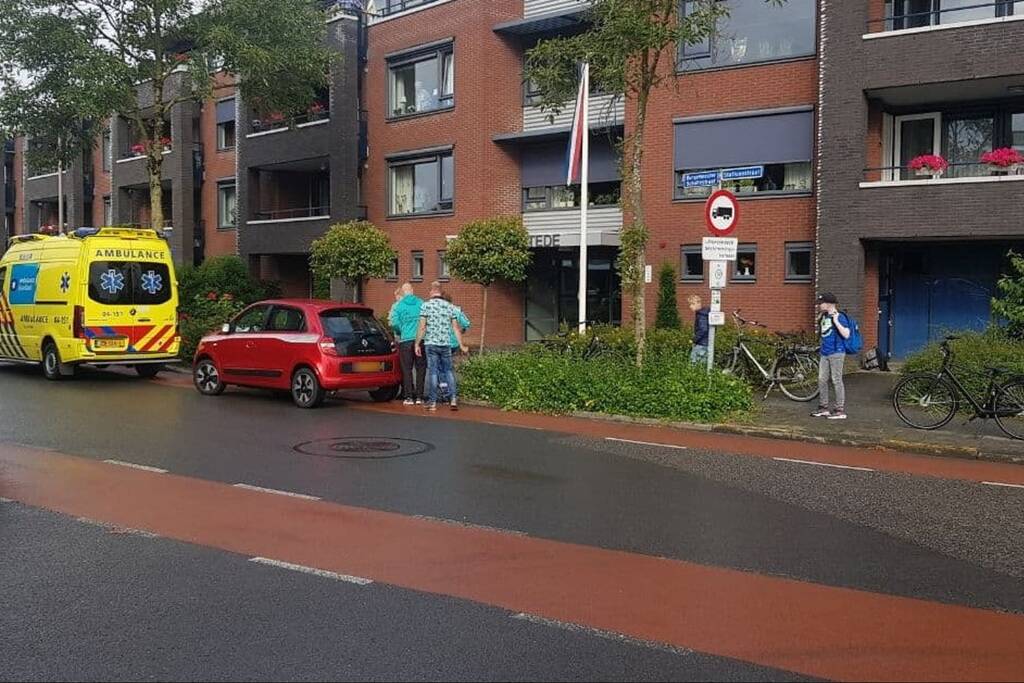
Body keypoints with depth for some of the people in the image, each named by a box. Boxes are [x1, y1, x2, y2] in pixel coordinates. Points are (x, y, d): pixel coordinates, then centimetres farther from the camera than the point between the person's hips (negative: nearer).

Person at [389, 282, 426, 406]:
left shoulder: (398, 306, -2)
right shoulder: (422, 303, 3)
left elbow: (394, 323, -10)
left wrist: (401, 331, 8)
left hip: (405, 340, -1)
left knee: (407, 369, 6)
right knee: (420, 369, 9)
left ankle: (409, 397, 4)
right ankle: (419, 397, 8)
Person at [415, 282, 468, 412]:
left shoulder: (426, 305, -4)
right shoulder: (450, 307, 6)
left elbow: (422, 327, -8)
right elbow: (456, 328, 6)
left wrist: (417, 344, -2)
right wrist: (461, 345, 11)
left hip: (431, 344, -2)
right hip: (446, 344, 3)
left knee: (433, 372, 1)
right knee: (448, 371, 12)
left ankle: (432, 402, 3)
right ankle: (454, 398, 3)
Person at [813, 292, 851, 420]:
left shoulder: (839, 317, -13)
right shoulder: (824, 317, 11)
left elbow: (846, 334, -23)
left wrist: (836, 321, -26)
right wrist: (819, 319, 15)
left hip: (836, 353, -9)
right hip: (825, 353, 9)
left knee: (836, 381, -4)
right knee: (822, 380, 11)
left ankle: (840, 410, 3)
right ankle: (824, 408, 20)